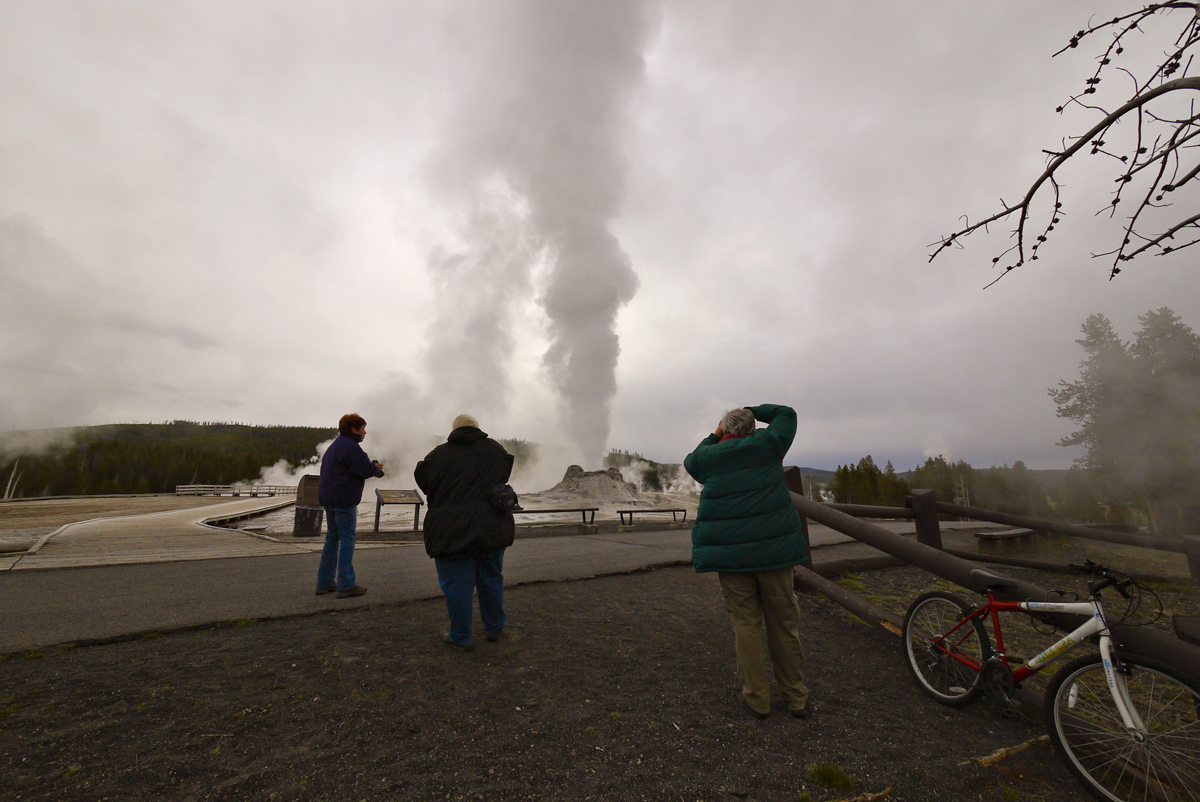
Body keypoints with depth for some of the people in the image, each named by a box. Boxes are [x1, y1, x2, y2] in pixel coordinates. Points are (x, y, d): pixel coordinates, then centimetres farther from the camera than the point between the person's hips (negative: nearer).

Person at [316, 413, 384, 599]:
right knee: (348, 539, -4)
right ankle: (346, 585, -1)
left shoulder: (335, 445, 18)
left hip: (327, 498, 10)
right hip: (343, 500, -10)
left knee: (332, 538, 15)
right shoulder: (350, 446, -16)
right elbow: (365, 469, -22)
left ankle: (324, 583, 22)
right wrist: (375, 468, -1)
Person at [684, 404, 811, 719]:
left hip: (731, 555, 0)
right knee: (784, 624, 12)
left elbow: (691, 461, 26)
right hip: (773, 548, 1)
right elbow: (787, 414, 16)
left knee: (746, 625, 9)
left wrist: (714, 436, 26)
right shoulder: (767, 445, 1)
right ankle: (797, 697, 27)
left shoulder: (709, 457, 2)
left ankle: (757, 699, 19)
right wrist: (753, 411, 22)